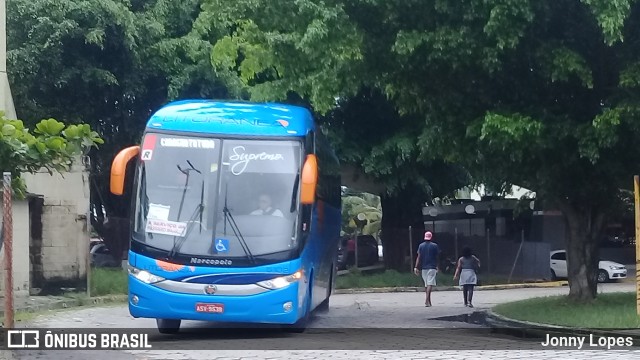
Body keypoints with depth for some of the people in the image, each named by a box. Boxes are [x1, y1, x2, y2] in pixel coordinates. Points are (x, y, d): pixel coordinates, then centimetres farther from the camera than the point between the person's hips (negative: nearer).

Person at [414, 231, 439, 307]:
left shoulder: (421, 246, 5)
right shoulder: (434, 246, -1)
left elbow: (419, 257, 0)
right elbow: (437, 257, 5)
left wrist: (416, 268, -2)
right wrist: (437, 267, 18)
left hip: (423, 268, 3)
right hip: (432, 267, -3)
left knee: (426, 284, 13)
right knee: (430, 284, -11)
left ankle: (428, 301, 18)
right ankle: (427, 300, -26)